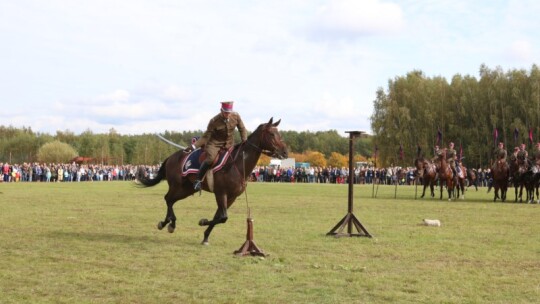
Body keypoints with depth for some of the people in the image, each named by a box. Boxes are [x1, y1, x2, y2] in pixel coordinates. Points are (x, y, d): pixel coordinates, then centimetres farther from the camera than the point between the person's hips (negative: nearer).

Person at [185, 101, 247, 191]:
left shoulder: (236, 116, -11)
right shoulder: (214, 121, -20)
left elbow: (242, 130, 3)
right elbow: (206, 136, -16)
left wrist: (245, 142, -8)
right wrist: (194, 146, -25)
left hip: (229, 143, 5)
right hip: (215, 143, -5)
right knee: (210, 159, -28)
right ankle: (198, 180, -16)